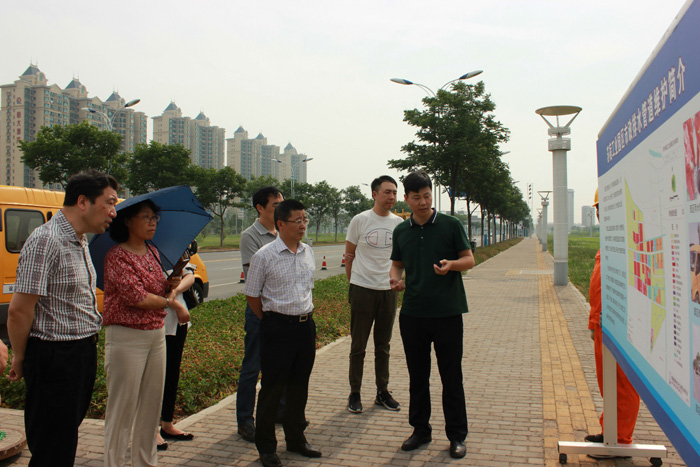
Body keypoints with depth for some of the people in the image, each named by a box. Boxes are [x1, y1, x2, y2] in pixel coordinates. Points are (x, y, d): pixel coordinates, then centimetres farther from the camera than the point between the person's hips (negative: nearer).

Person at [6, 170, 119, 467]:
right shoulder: (46, 241, -20)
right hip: (55, 358, -9)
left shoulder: (80, 242, 12)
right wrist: (20, 359, -8)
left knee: (67, 439, 20)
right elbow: (19, 311, -20)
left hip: (83, 353, 9)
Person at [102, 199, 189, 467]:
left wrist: (169, 285, 3)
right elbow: (136, 297, -20)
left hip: (157, 334, 8)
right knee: (123, 407, 1)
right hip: (126, 337, -8)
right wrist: (171, 303, -10)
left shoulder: (153, 253, 11)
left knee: (152, 404, 15)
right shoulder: (117, 256, -13)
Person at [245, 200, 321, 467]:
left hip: (306, 325, 5)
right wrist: (273, 321, 2)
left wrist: (305, 317, 15)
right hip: (278, 328, -5)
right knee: (272, 388, 5)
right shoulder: (264, 256, -11)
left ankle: (296, 439, 34)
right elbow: (252, 295, -4)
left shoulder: (308, 252, 6)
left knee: (299, 386, 16)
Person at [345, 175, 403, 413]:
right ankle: (354, 394, 17)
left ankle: (383, 393, 26)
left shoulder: (399, 224, 4)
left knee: (383, 346, 14)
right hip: (363, 289, -3)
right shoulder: (360, 220, -5)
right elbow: (349, 256, 2)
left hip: (388, 291, 3)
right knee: (358, 346, 5)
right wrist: (353, 285, 2)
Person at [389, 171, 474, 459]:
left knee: (451, 378, 5)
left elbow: (469, 260, 0)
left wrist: (450, 264, -21)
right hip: (412, 313, 4)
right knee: (417, 376, 13)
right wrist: (394, 277, -5)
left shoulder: (450, 225, -3)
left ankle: (457, 436, 19)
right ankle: (421, 430, 28)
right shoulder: (401, 231, 8)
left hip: (447, 313, -3)